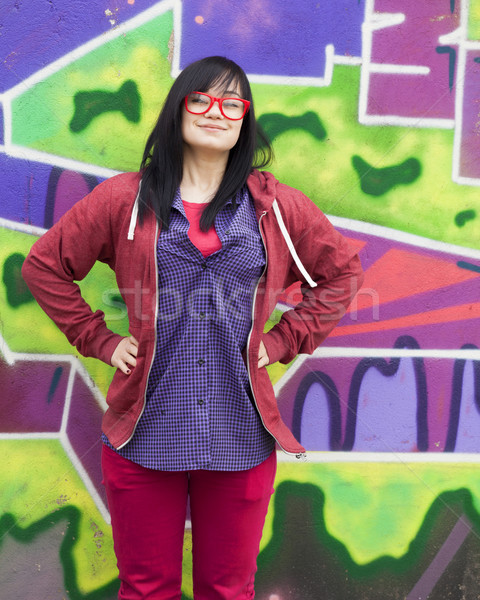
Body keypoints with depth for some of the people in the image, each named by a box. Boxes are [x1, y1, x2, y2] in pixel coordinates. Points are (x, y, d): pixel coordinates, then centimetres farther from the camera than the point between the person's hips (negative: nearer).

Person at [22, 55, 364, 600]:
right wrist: (100, 341, 2)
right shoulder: (124, 199, 1)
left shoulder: (276, 206, 4)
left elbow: (341, 271, 13)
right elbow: (44, 265, 8)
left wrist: (283, 341, 5)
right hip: (144, 433, 0)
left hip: (240, 437, 1)